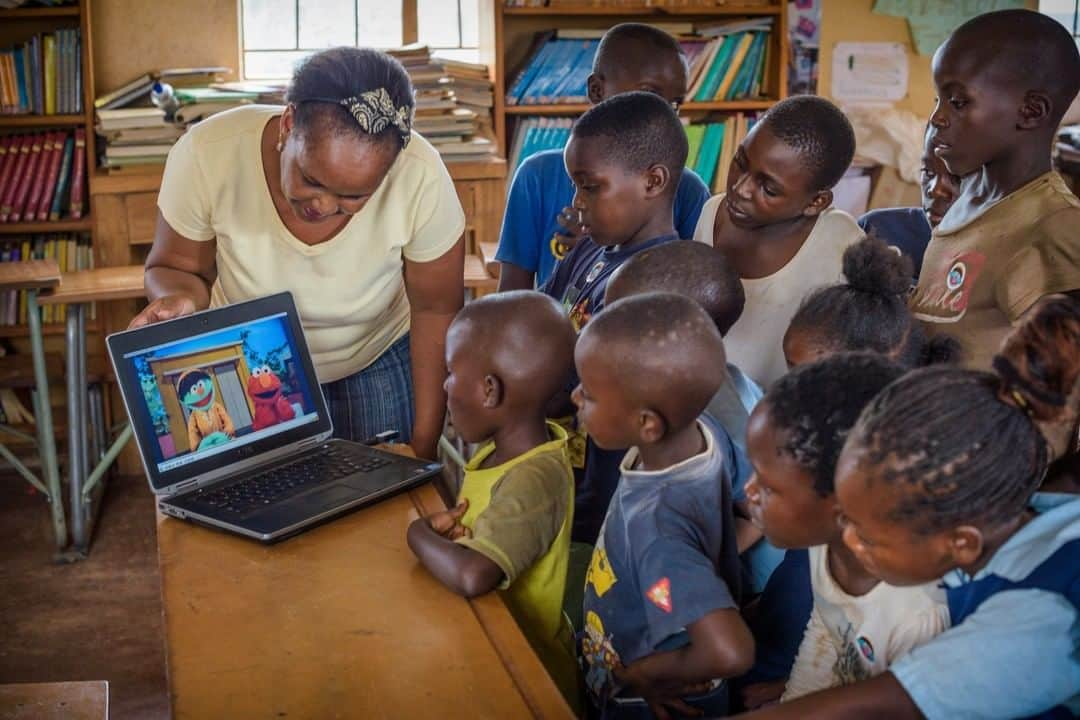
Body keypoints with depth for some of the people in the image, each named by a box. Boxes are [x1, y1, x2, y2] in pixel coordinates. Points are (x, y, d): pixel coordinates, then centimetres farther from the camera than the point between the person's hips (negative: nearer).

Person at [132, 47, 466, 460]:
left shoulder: (421, 178, -31)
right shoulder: (205, 155, -30)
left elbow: (436, 312, -16)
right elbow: (174, 268, -12)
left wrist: (424, 446, -10)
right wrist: (178, 299, -37)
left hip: (375, 366, 0)